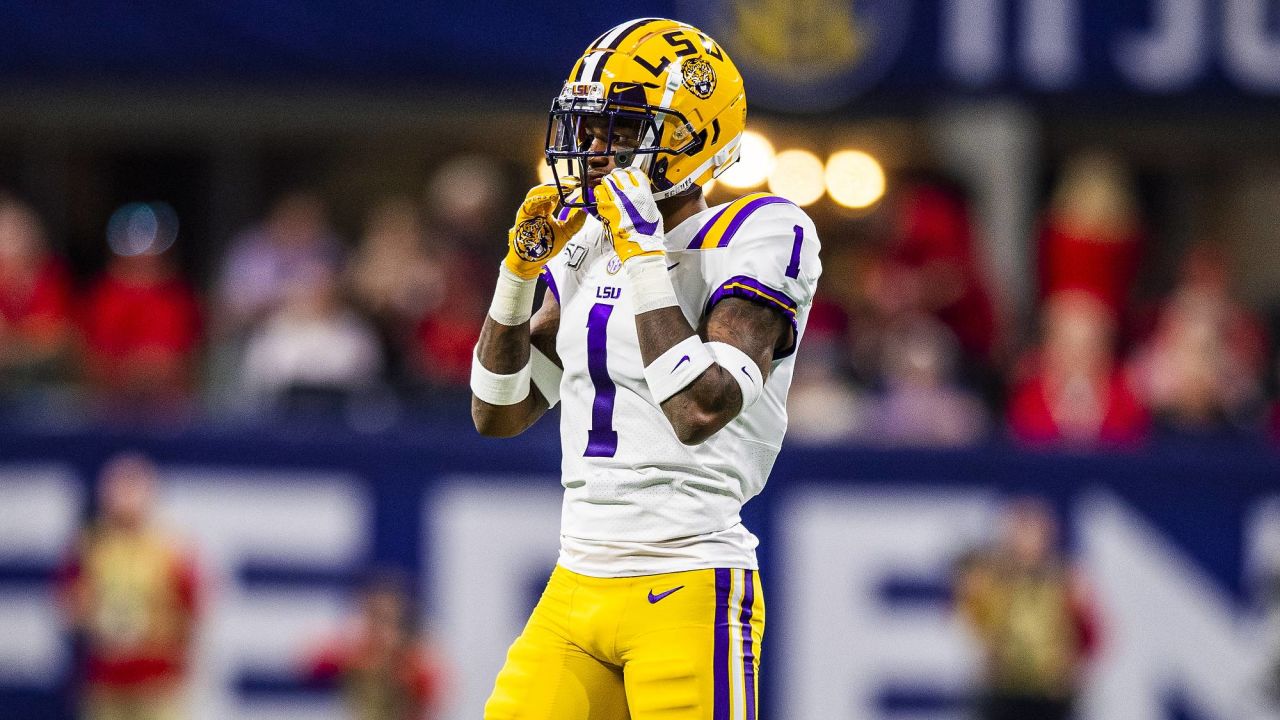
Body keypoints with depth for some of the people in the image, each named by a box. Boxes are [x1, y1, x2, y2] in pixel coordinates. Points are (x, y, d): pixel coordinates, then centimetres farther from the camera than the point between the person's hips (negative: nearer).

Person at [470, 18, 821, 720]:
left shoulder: (757, 240, -8)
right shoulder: (589, 246, 13)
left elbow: (701, 411, -21)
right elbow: (497, 414, 16)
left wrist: (645, 257, -17)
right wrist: (522, 266, 6)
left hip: (689, 599, -7)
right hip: (575, 592, 7)